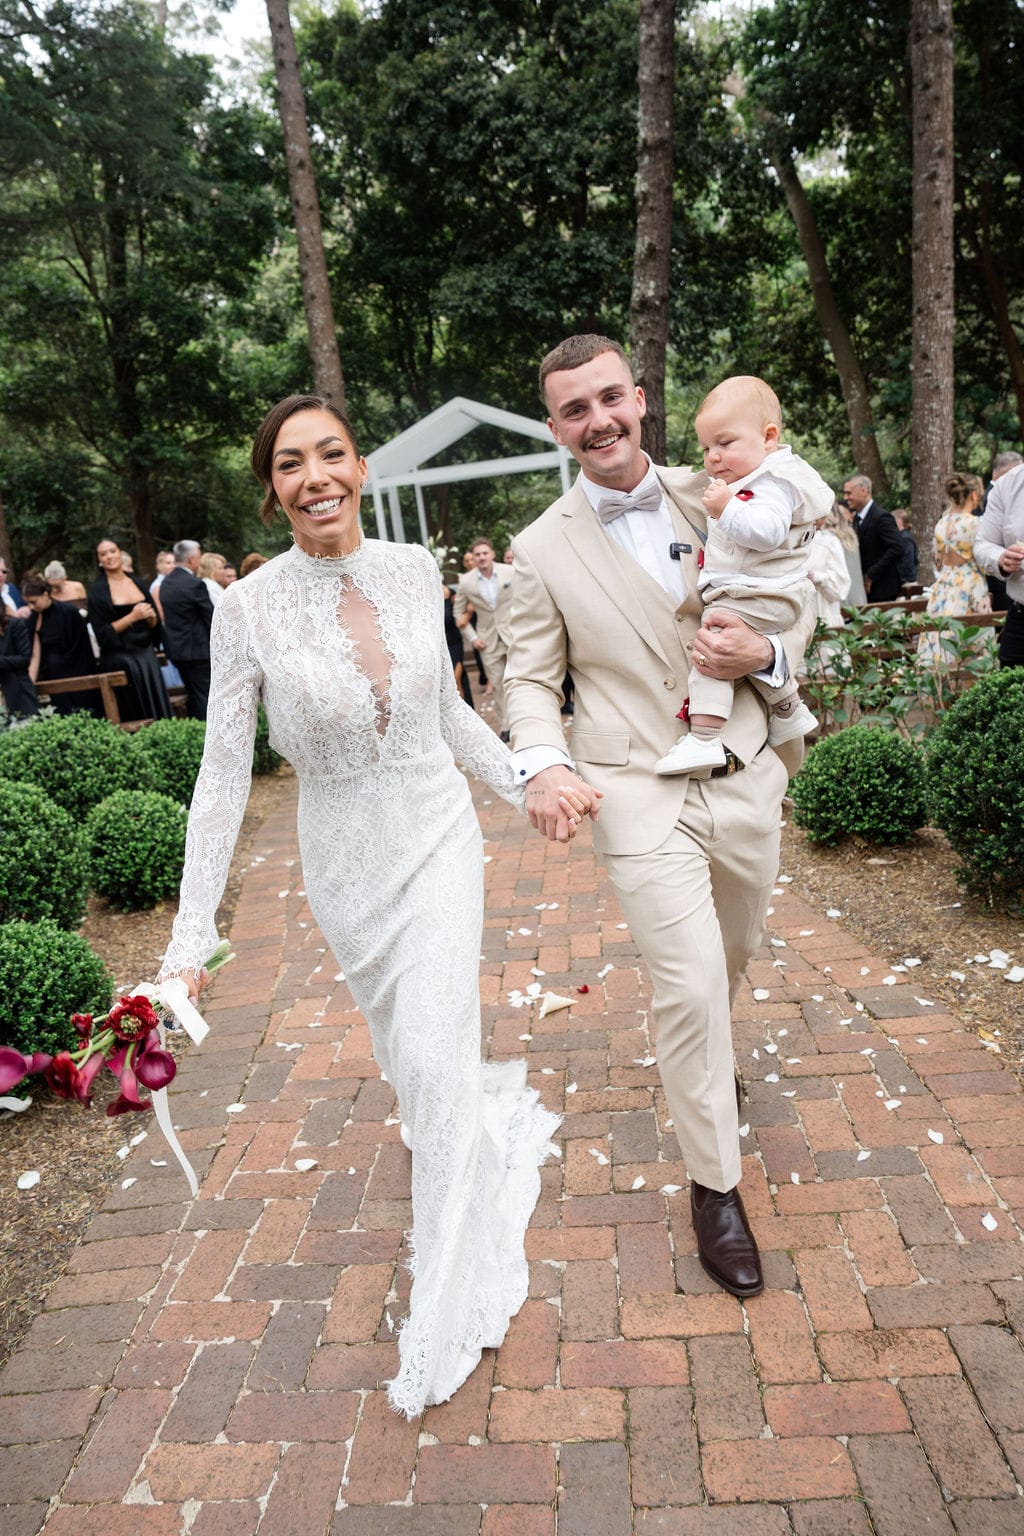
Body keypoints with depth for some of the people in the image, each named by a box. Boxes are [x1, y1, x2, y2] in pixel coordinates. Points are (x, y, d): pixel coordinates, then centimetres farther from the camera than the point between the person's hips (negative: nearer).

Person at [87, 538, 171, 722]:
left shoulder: (136, 582, 10)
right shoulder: (97, 590, -4)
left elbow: (154, 623, 14)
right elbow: (102, 633, -9)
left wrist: (151, 617, -8)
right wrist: (132, 617, -17)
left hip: (146, 656, 4)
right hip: (119, 661, -4)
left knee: (157, 712, 2)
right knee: (133, 720, -3)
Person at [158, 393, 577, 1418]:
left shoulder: (413, 569, -7)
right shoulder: (248, 608, -15)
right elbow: (224, 769, -12)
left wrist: (528, 786, 4)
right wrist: (191, 933, -13)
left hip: (438, 840, 0)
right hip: (344, 862, 0)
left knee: (435, 1055, -2)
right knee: (402, 1040, 20)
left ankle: (448, 1304, 18)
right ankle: (481, 1125, 57)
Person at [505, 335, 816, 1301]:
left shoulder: (714, 499, 3)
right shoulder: (541, 551, -3)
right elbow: (531, 680, 0)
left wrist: (767, 654, -12)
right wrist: (541, 765, -19)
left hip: (745, 776, 4)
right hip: (639, 795, -3)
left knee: (735, 952, 22)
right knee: (690, 985, -8)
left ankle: (699, 1063, 55)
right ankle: (714, 1182, 15)